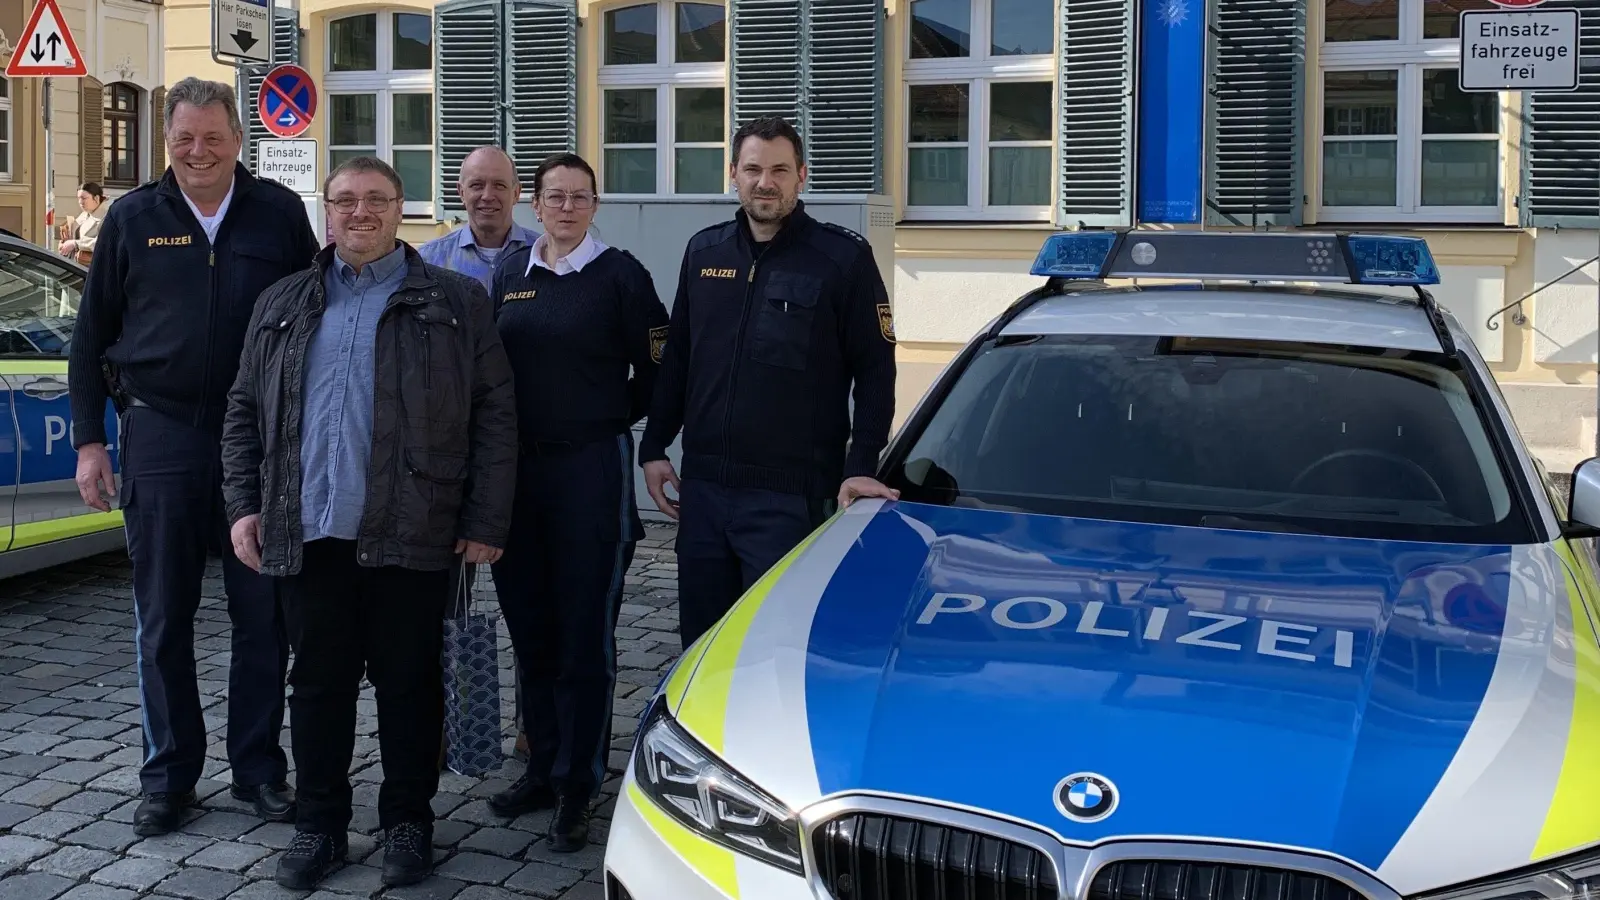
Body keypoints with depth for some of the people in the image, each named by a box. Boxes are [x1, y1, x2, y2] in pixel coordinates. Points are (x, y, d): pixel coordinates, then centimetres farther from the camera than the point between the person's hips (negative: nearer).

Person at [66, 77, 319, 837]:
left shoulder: (280, 213, 3)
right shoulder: (133, 219, 5)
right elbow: (90, 338, 9)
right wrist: (89, 440, 3)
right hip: (161, 438, 1)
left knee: (263, 617, 6)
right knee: (162, 620, 7)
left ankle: (259, 768, 20)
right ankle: (168, 775, 20)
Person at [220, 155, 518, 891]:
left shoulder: (455, 302, 5)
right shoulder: (282, 306, 15)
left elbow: (494, 416, 0)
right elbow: (245, 413, 17)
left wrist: (486, 521, -6)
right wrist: (244, 506, 6)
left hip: (412, 535, -3)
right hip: (309, 533, 3)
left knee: (409, 683, 6)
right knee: (318, 684, 10)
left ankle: (407, 822, 21)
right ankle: (319, 825, 23)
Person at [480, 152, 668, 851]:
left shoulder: (619, 274, -3)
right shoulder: (511, 273, 12)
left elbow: (656, 369, -1)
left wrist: (612, 422, 4)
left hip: (591, 469, -5)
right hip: (516, 466, 5)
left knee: (585, 636, 0)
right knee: (530, 632, 13)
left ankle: (577, 791, 8)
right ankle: (543, 769, 27)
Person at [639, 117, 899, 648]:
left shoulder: (843, 258, -5)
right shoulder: (704, 252, 11)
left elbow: (876, 372, -5)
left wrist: (860, 468, -13)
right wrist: (653, 449, 13)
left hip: (791, 496, -5)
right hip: (703, 487, 5)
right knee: (699, 641, 13)